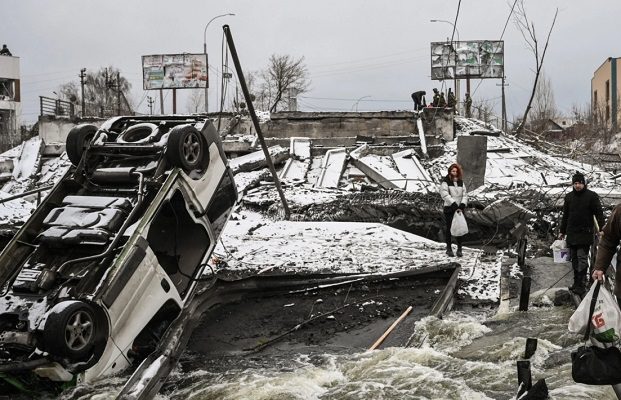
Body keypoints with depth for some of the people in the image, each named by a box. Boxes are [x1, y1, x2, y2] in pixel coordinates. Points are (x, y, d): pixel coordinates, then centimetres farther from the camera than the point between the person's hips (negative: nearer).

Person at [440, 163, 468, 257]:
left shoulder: (461, 182, 10)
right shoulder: (445, 182, -4)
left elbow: (465, 194, 7)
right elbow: (445, 194, -14)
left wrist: (463, 204, -11)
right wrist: (453, 204, -22)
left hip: (459, 209, 4)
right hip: (449, 209, -4)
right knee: (449, 229, 2)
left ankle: (459, 249, 10)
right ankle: (449, 249, 10)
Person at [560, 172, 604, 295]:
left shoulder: (592, 196, -4)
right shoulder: (569, 197, 10)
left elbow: (599, 213, -5)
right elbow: (565, 216, 18)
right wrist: (562, 232, 19)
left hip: (585, 233, -5)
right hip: (571, 233, 5)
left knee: (582, 258, -8)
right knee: (574, 259, 9)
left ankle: (581, 285, -5)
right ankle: (576, 283, 17)